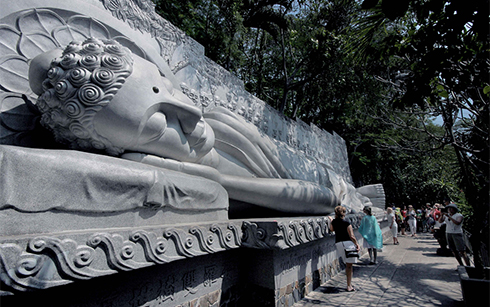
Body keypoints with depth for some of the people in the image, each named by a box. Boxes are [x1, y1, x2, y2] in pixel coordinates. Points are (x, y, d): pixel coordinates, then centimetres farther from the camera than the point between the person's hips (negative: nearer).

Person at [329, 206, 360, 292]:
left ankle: (350, 283, 21)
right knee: (349, 265, -1)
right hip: (348, 243, -5)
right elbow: (352, 236, -9)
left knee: (347, 264, 16)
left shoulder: (333, 222, 6)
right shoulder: (347, 223, -8)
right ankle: (349, 286, -1)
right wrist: (357, 244, 4)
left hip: (338, 243, 5)